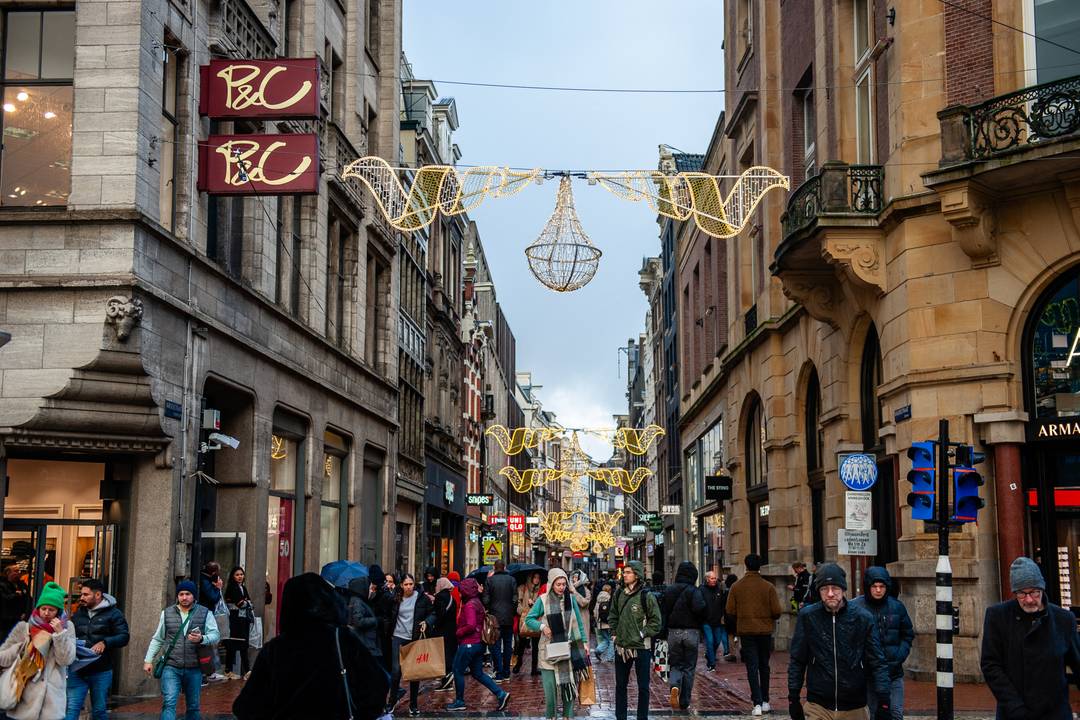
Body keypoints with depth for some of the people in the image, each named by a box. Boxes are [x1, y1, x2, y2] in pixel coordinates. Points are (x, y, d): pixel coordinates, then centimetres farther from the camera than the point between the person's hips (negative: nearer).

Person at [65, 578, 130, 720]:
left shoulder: (113, 614, -1)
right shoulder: (78, 614, 15)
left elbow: (124, 637, -8)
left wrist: (104, 643, -24)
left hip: (101, 672, -3)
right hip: (77, 670, 3)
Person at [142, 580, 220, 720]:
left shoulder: (205, 613, 2)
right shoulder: (167, 613, 7)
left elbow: (215, 635, -5)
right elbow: (157, 639, 13)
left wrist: (202, 639, -25)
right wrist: (148, 660, 8)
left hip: (194, 669, 1)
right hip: (171, 668, -1)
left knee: (193, 706, 11)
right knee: (169, 703, -15)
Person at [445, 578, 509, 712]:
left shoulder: (469, 605, -16)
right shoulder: (478, 603, 13)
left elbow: (471, 625, -26)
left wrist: (459, 632, -11)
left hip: (468, 644, -9)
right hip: (479, 643, 9)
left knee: (458, 671, 5)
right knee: (478, 673, 13)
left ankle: (459, 702, 12)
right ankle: (501, 694, 5)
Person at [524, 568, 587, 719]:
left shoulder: (571, 599, 3)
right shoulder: (543, 600, -5)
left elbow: (579, 622, 10)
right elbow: (529, 619, 1)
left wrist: (584, 641, 6)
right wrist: (542, 626, -15)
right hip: (549, 650, -2)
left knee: (569, 686, 6)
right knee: (550, 686, -5)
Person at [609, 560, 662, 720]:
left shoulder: (647, 596, -11)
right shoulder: (619, 594, 3)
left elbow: (656, 622, -8)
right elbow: (612, 616, 17)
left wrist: (642, 634, -12)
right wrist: (615, 633, 7)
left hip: (641, 648, -5)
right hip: (621, 647, 5)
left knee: (643, 687, 6)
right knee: (620, 685, 13)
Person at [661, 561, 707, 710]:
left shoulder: (668, 590, 5)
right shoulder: (694, 591, -10)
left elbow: (663, 611, 6)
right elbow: (699, 608, -25)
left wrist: (664, 630, 13)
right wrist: (701, 621, -6)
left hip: (673, 632, 3)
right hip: (691, 632, -3)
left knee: (676, 664, 12)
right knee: (689, 667, 8)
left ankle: (674, 686, -18)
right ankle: (684, 702, 10)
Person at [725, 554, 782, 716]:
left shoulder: (736, 587, -4)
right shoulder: (768, 587, -6)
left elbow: (730, 610, -4)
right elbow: (777, 611, -9)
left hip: (746, 631, -1)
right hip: (765, 630, 1)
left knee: (752, 667, 0)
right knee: (764, 666, 16)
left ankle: (757, 703, -9)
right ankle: (765, 701, 22)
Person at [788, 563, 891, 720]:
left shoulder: (863, 618, -2)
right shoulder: (807, 617, -2)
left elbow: (878, 664, -1)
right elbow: (797, 662, 5)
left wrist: (883, 701, -10)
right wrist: (793, 698, 2)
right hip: (817, 707, 0)